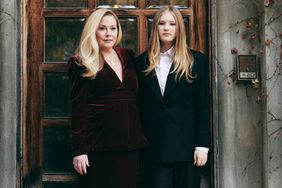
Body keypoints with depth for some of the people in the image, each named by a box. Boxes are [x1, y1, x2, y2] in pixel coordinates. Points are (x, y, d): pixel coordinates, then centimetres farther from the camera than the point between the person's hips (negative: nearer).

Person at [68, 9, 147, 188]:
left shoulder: (128, 56, 11)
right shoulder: (82, 64, -3)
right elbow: (78, 109, -7)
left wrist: (139, 138, 8)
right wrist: (79, 150, -13)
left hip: (128, 143, 5)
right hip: (98, 145, -5)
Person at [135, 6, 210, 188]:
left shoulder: (197, 60, 4)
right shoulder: (142, 62, 9)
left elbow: (204, 106, 1)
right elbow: (138, 105, 9)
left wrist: (202, 145, -6)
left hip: (186, 145, -1)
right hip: (154, 146, 1)